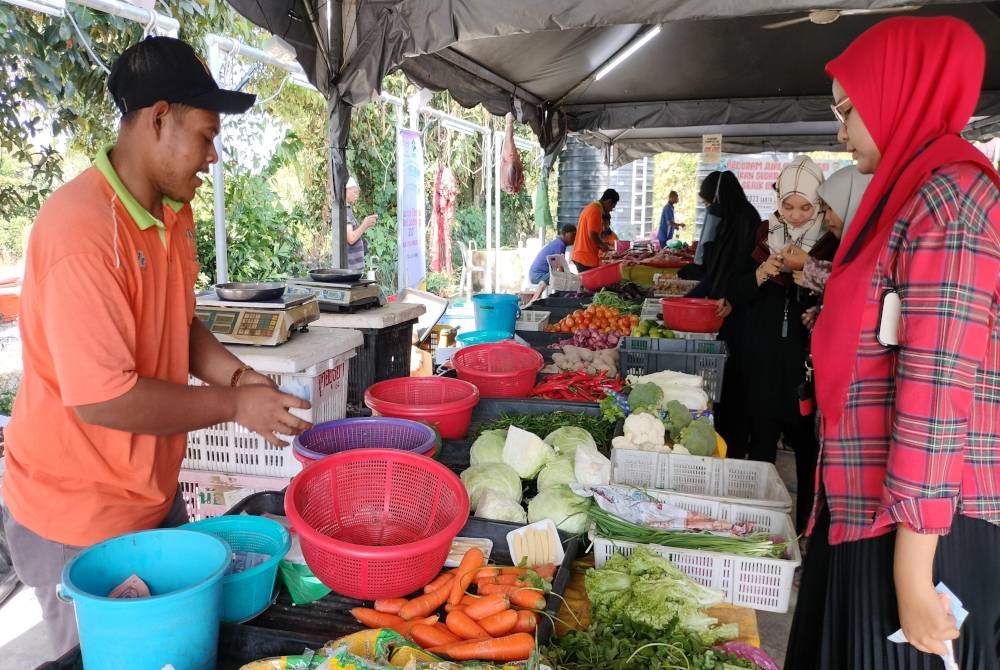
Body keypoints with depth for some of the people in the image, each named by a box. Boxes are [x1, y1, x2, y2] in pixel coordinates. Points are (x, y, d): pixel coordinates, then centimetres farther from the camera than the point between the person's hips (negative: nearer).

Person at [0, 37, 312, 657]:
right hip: (79, 517, -8)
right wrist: (235, 406, -19)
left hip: (155, 494, 8)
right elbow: (102, 398, -28)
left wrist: (238, 377, -4)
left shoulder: (176, 214, 2)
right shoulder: (82, 227, -27)